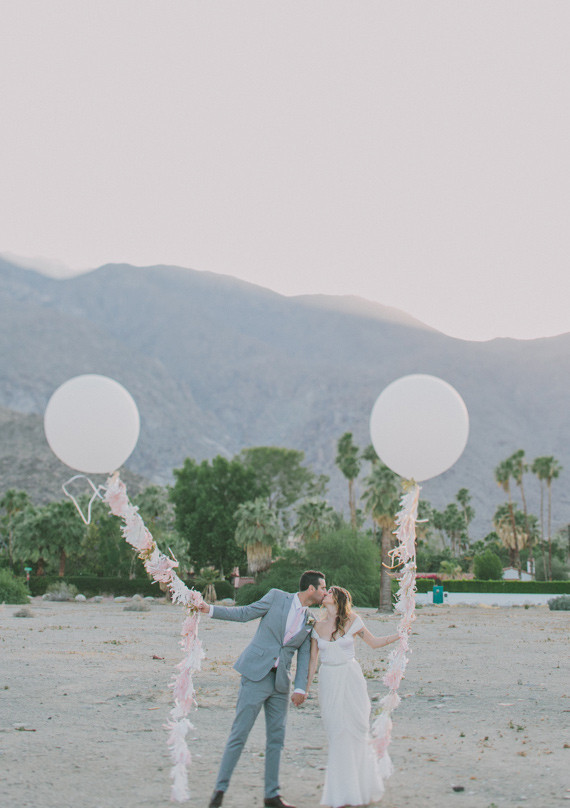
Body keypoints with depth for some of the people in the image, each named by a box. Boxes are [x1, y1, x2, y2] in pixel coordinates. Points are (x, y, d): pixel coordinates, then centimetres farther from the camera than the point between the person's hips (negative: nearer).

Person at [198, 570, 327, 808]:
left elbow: (304, 656, 7)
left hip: (280, 683, 5)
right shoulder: (276, 597, -2)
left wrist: (300, 688, -6)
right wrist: (210, 609, -5)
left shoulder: (310, 622, 10)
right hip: (256, 676, -5)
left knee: (276, 739, 7)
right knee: (239, 734, -4)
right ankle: (220, 789, 5)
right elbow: (244, 613, 3)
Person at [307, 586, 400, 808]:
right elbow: (312, 660, 9)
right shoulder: (318, 627, 5)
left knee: (356, 730, -2)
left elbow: (374, 642, 8)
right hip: (328, 682, 2)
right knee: (336, 734, 3)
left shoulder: (352, 621, 0)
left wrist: (400, 635, -4)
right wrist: (304, 689, 7)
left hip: (351, 680, -2)